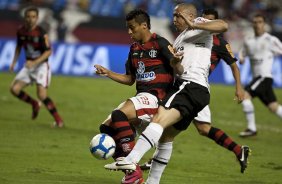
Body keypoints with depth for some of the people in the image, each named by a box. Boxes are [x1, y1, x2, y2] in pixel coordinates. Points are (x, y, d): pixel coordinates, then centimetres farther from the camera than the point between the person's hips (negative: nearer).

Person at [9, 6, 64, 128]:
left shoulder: (41, 33, -17)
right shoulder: (21, 31, 0)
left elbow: (48, 51, -19)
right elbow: (18, 47, 18)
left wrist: (35, 62, -29)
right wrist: (14, 62, 11)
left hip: (41, 65, -6)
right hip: (29, 65, 6)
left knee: (42, 95, -18)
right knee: (14, 89, -4)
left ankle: (58, 120, -6)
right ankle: (34, 104, 21)